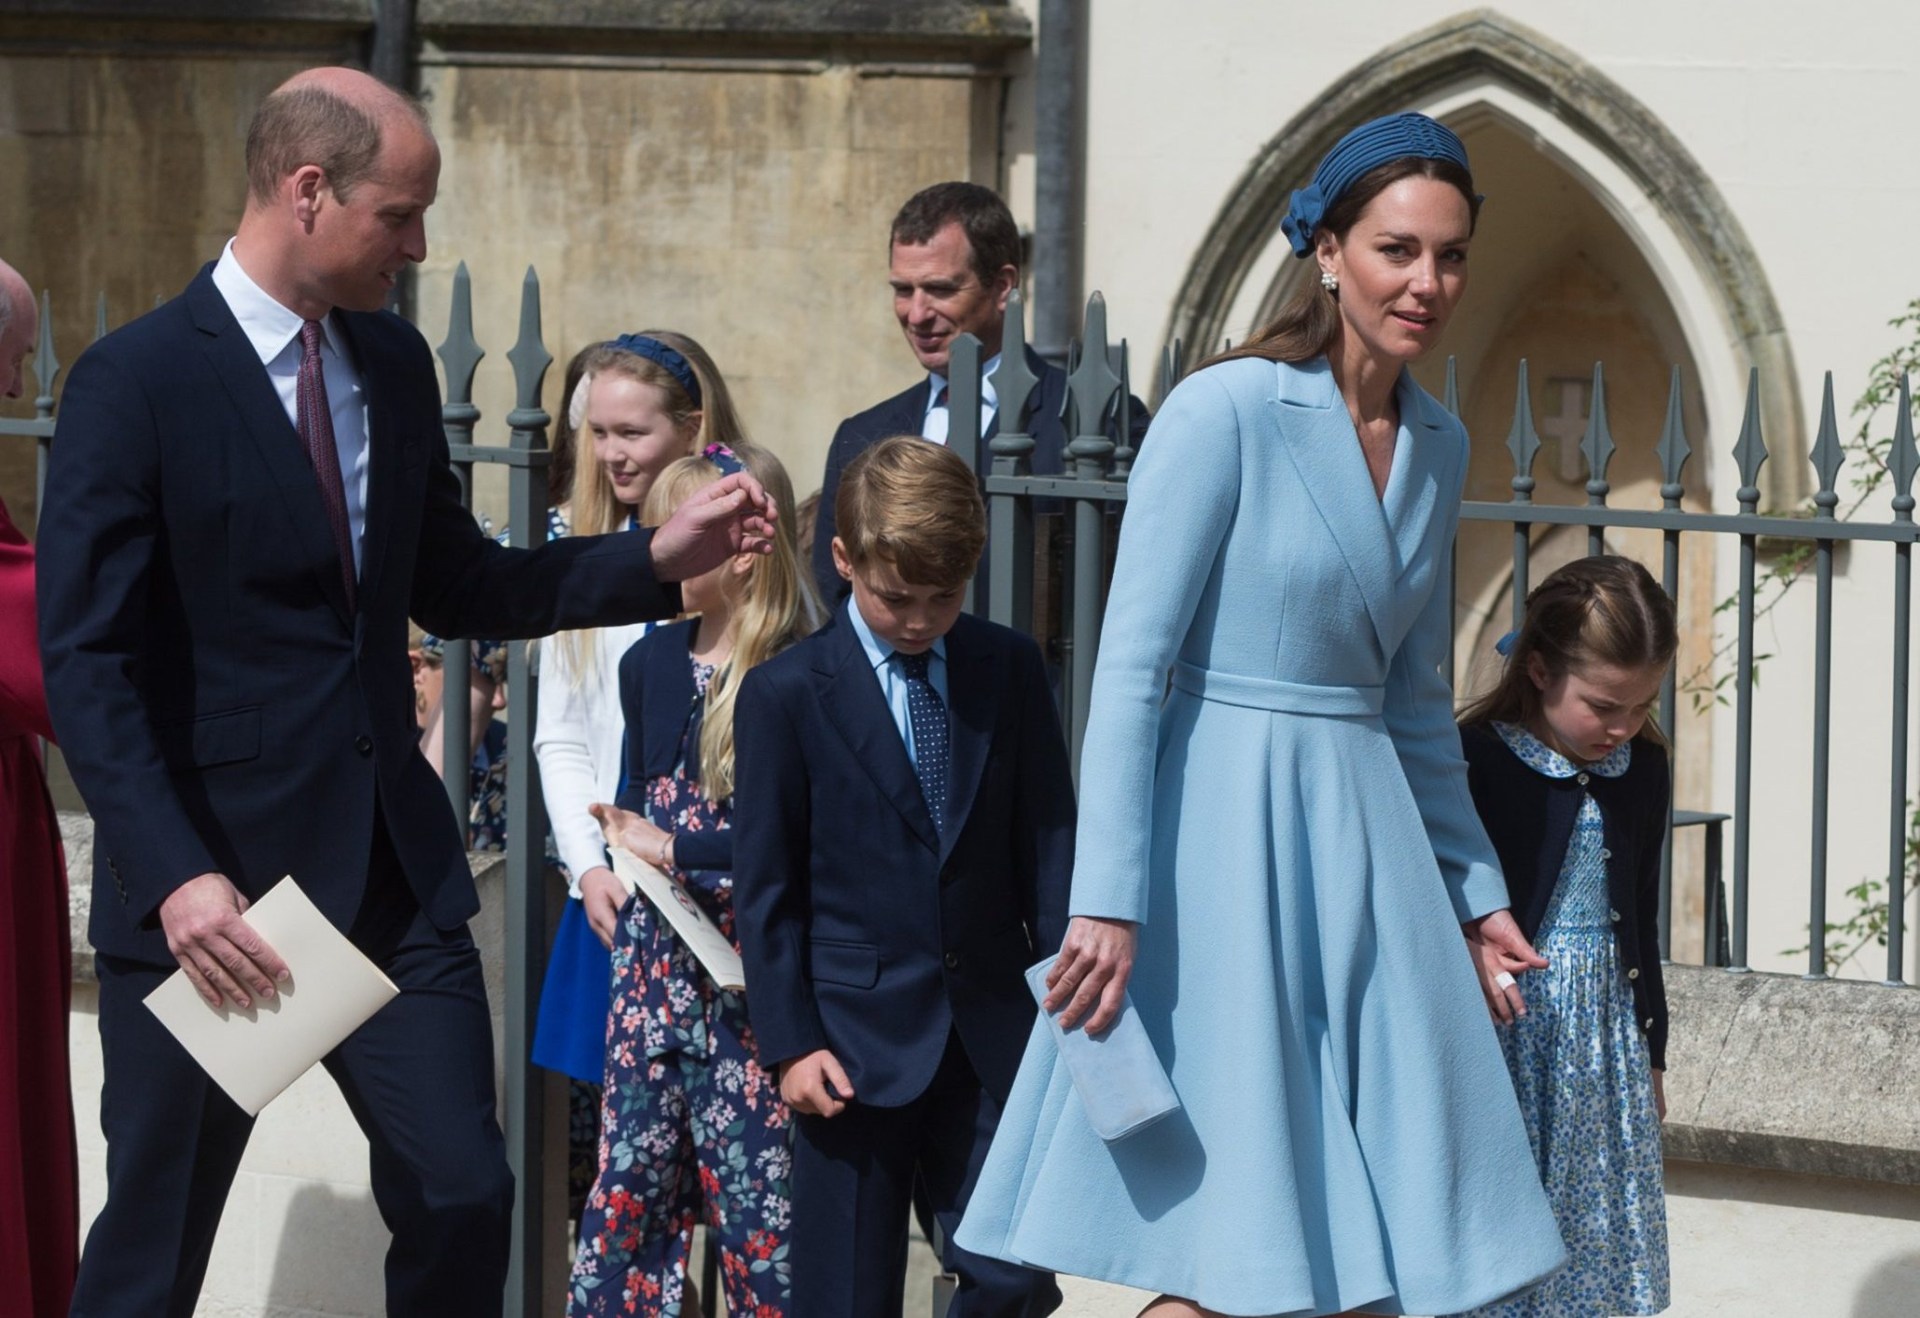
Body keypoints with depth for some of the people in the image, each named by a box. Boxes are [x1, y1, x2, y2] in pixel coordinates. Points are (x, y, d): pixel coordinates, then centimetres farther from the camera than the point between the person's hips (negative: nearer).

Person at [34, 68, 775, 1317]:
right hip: (209, 884, -6)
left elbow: (453, 586, 17)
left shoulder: (394, 360, 8)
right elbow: (88, 665, -16)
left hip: (395, 870, 6)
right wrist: (176, 878, -25)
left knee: (463, 1199, 5)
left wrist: (659, 558, 6)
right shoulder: (136, 382, -13)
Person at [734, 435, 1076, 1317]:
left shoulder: (1009, 670, 6)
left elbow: (1049, 842, 7)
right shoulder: (785, 695, -2)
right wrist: (788, 1042, -7)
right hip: (858, 1040, -2)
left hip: (992, 1035, 2)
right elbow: (764, 887, -1)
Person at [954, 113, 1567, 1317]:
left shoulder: (1439, 447, 11)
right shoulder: (1225, 412, -10)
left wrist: (1477, 891, 18)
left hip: (1366, 841, 7)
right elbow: (1131, 666, -13)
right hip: (1222, 825, -7)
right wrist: (1108, 903, -19)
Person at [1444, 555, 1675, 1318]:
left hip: (1608, 1031, 6)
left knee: (1596, 1246, 9)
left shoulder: (1642, 768, 6)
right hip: (1506, 1031, -6)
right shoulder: (1476, 762, -14)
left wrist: (1650, 1053, 18)